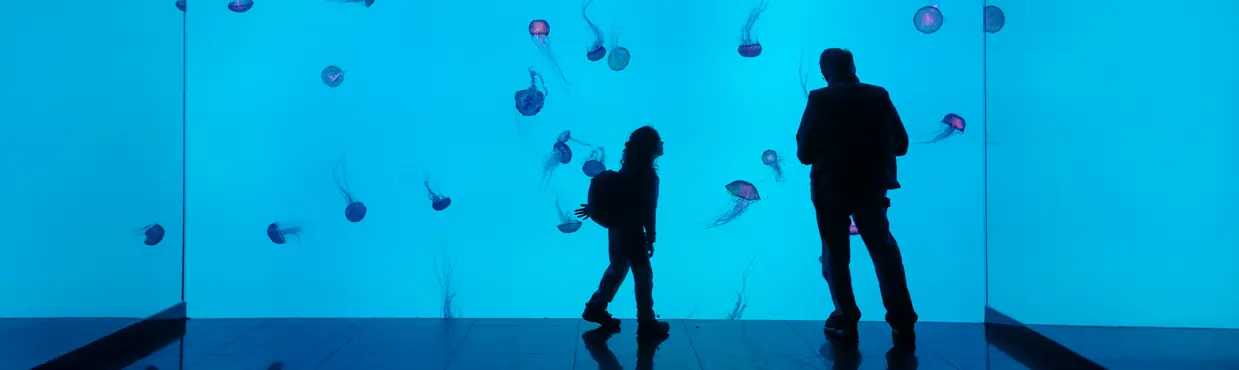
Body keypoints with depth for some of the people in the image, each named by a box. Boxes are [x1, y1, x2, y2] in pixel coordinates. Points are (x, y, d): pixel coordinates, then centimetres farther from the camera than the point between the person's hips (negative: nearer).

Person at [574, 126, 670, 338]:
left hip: (617, 227, 8)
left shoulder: (627, 170, 4)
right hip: (631, 231, -8)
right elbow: (648, 211, -19)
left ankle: (596, 308, 30)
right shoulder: (648, 176, -20)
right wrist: (651, 238, -12)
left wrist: (594, 209, 22)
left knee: (617, 269, 23)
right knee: (643, 274, 4)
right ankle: (646, 322, 13)